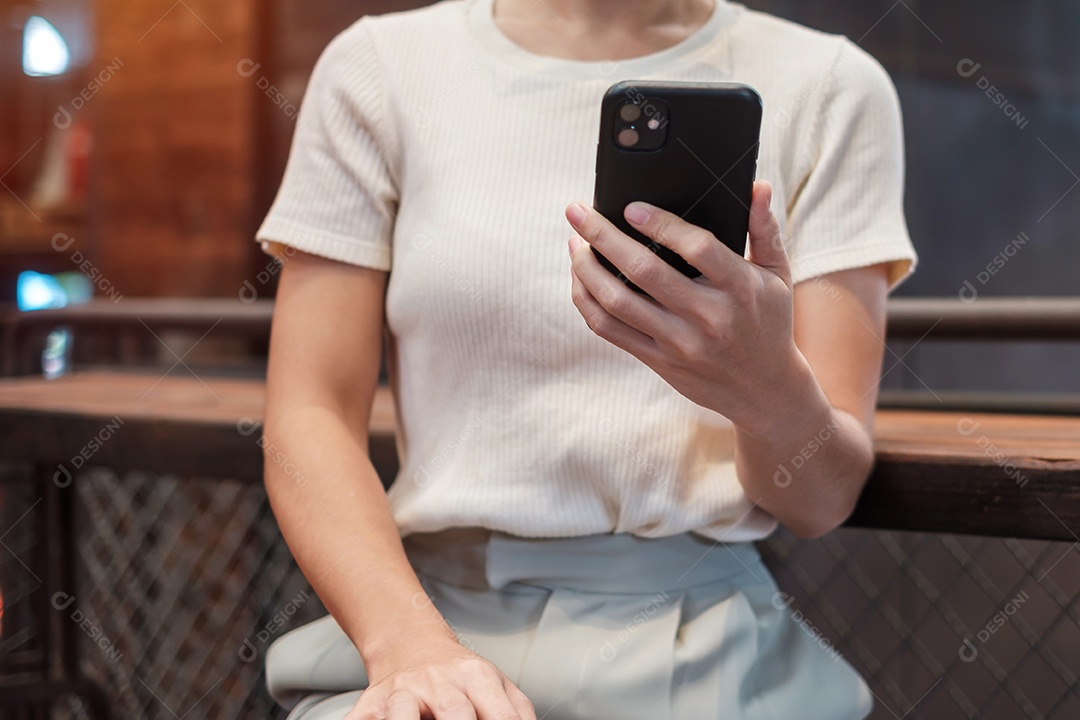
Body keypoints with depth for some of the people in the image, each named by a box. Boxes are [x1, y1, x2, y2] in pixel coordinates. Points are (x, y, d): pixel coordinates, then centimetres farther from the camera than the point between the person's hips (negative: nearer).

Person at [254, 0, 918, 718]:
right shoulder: (378, 66, 5)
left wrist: (772, 389, -22)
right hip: (439, 601, -1)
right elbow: (308, 418, -1)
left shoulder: (830, 89, 4)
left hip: (694, 635, 1)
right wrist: (408, 646, -17)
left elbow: (823, 498, 1)